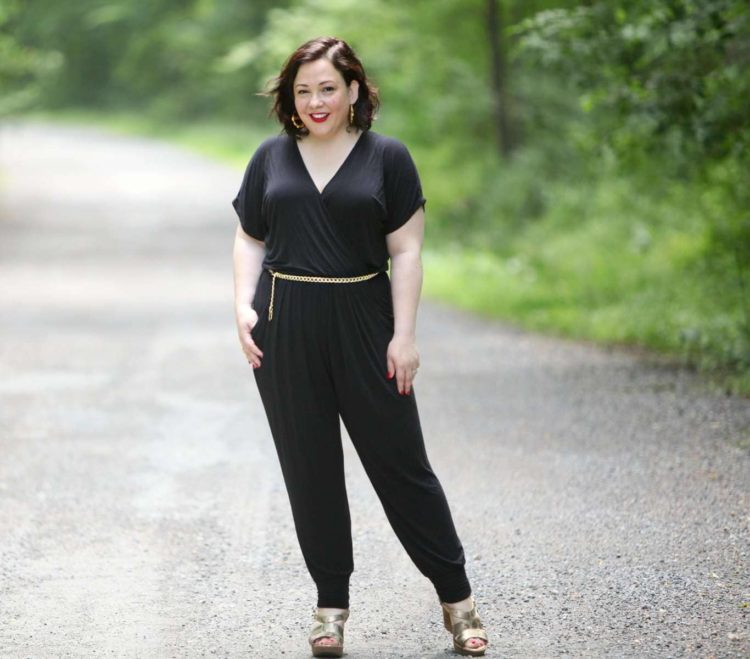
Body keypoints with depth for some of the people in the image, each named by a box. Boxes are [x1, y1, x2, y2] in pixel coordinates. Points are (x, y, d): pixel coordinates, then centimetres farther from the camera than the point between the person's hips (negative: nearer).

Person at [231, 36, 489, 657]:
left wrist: (405, 334, -8)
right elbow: (250, 239, 12)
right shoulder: (271, 158, 8)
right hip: (285, 331, 2)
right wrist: (244, 308, -3)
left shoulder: (386, 157, 1)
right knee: (309, 467, 7)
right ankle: (331, 605, 17)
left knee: (400, 460, 1)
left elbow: (406, 251, -1)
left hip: (363, 325, -2)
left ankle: (457, 598, 11)